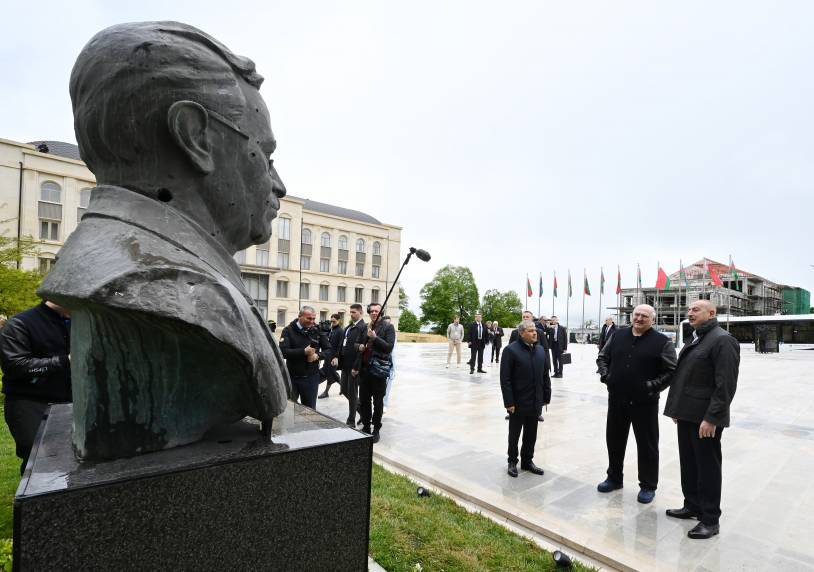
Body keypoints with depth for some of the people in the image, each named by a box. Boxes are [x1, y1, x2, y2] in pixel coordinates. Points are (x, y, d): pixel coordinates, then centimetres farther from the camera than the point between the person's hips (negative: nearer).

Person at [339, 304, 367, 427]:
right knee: (344, 389, 15)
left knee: (352, 392, 2)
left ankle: (351, 421, 16)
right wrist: (340, 361, 7)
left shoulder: (363, 327, -14)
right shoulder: (348, 327, 13)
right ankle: (359, 406, 37)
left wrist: (356, 367, -21)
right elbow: (343, 345, 15)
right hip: (345, 365, 8)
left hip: (354, 366, -8)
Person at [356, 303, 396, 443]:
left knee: (378, 402, 4)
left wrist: (374, 337, -20)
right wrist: (360, 346, 3)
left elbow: (389, 347, -15)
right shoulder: (366, 327, 13)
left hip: (379, 370, -5)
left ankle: (376, 429, 18)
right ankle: (366, 426, 28)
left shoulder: (388, 327, -4)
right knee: (363, 400, 12)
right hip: (364, 369, 6)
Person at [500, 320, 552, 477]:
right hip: (518, 402, -5)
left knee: (531, 435, 15)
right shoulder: (511, 350, -12)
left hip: (535, 402, 5)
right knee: (514, 434, 11)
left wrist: (546, 396, 6)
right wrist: (509, 402, -16)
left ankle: (527, 461, 32)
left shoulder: (540, 350, 7)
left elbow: (545, 375, 10)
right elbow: (505, 379, -13)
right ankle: (512, 461, 28)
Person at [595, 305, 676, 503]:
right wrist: (605, 374, -1)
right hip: (616, 399, 4)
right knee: (614, 440, 15)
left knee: (647, 444, 8)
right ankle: (614, 478, 34)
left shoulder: (662, 342, -5)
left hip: (645, 402, -4)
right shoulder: (618, 336, 6)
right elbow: (602, 357, 15)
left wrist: (654, 385, -14)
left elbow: (671, 371, -4)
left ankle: (648, 486, 27)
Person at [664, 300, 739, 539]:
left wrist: (711, 418, -21)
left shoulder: (723, 340, -13)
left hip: (706, 418, -8)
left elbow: (725, 385, -19)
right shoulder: (695, 339, 15)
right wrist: (676, 409, 16)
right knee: (688, 464, 17)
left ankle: (710, 519, 18)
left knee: (707, 467, 4)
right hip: (687, 414, 8)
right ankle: (692, 506, 32)